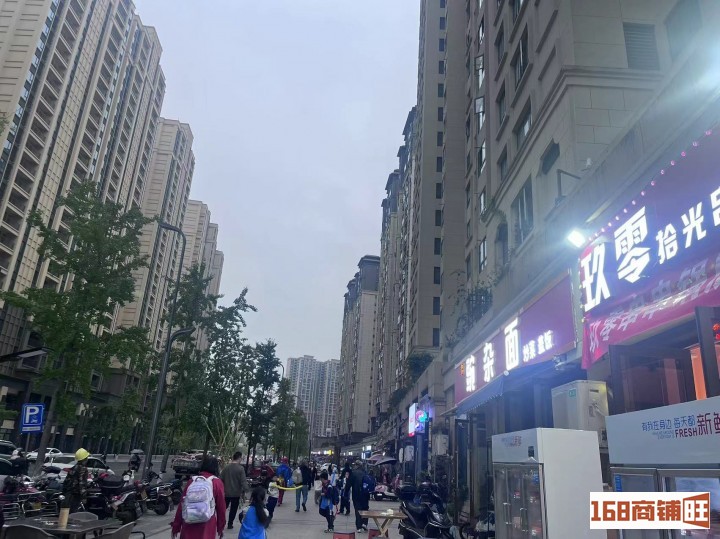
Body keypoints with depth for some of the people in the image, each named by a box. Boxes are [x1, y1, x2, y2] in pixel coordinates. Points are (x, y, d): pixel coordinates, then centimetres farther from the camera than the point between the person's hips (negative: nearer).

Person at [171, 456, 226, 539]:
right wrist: (220, 527, 11)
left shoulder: (192, 481, 6)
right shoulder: (217, 482, -3)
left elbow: (182, 505, 6)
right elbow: (221, 507, 0)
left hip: (188, 527, 3)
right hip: (206, 529, -3)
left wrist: (176, 527, 14)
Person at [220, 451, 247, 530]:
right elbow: (243, 481, -18)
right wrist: (243, 491, -9)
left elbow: (221, 479, 4)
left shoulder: (226, 467, -1)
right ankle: (230, 524, 15)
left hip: (227, 492, 3)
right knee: (233, 510, 11)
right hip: (236, 493, -3)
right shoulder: (240, 468, -15)